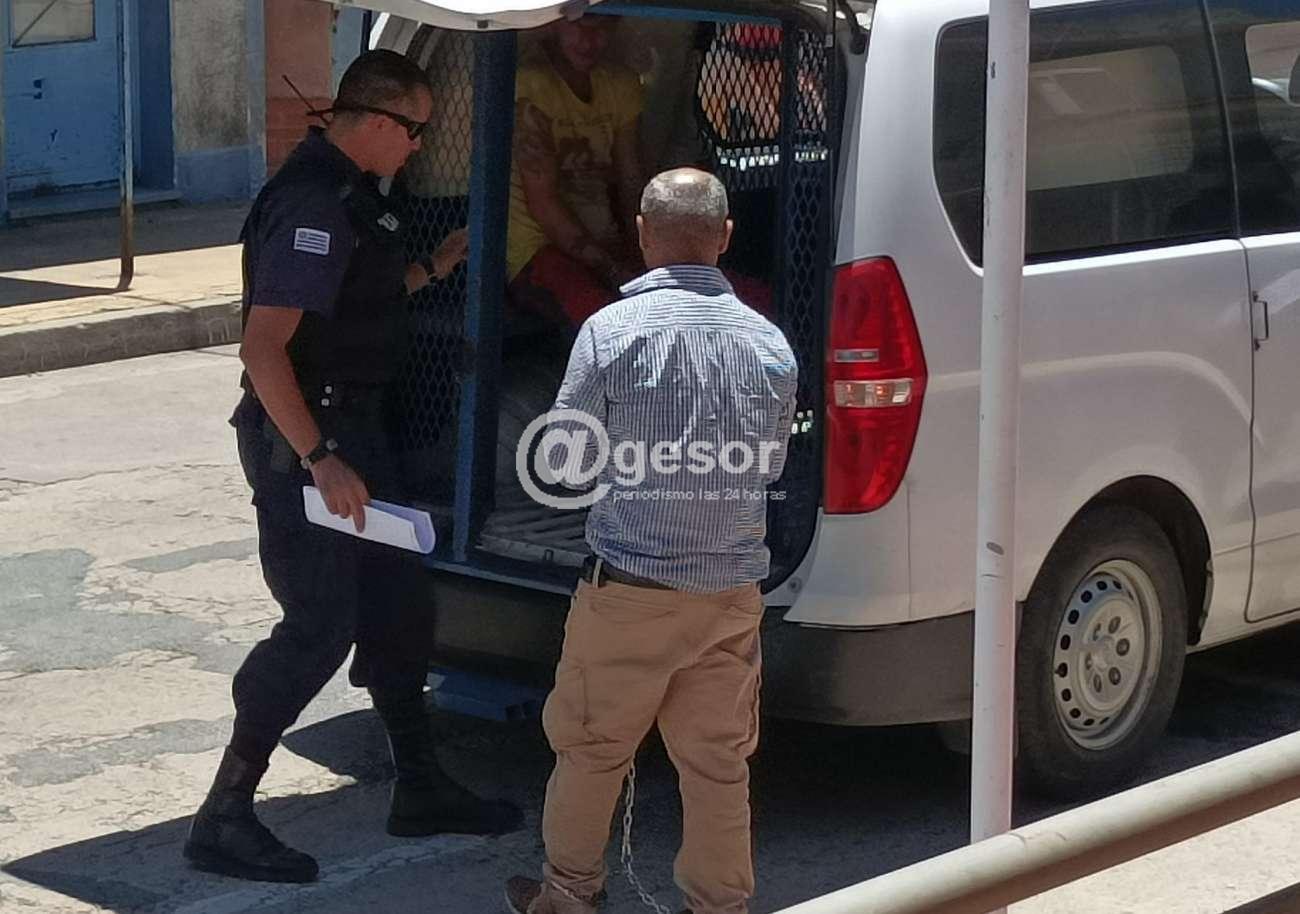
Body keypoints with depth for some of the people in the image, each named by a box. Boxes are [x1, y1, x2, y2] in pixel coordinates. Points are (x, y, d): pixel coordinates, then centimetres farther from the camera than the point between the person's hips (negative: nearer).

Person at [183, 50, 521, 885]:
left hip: (352, 427, 10)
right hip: (301, 441, -10)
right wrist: (319, 461, -29)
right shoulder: (313, 206, -23)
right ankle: (225, 819, 0)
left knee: (396, 609, 17)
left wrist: (432, 270, 16)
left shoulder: (352, 193, 10)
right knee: (319, 630, -8)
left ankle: (420, 789, 29)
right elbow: (263, 349, -28)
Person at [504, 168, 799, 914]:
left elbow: (564, 460, -5)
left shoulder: (612, 330, -12)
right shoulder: (769, 344, -1)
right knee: (719, 763, 11)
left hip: (630, 587, -3)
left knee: (592, 747, 14)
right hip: (733, 590, 3)